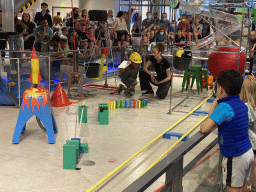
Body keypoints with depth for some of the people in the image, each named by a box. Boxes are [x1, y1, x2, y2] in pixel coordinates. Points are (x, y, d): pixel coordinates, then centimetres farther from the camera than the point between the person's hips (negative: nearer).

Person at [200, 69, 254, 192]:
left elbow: (204, 129, -27)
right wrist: (216, 102, 5)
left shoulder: (225, 107, -22)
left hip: (235, 158, -8)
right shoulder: (242, 104, 4)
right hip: (248, 153, 8)